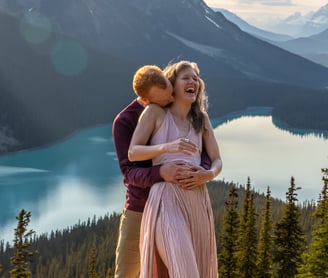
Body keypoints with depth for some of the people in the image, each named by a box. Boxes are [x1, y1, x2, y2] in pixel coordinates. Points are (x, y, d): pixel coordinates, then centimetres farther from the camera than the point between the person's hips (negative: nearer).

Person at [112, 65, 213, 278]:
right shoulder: (124, 122, -13)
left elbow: (206, 152, -6)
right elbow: (130, 173, -22)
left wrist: (204, 172, -33)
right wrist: (161, 172, -46)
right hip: (140, 207, -1)